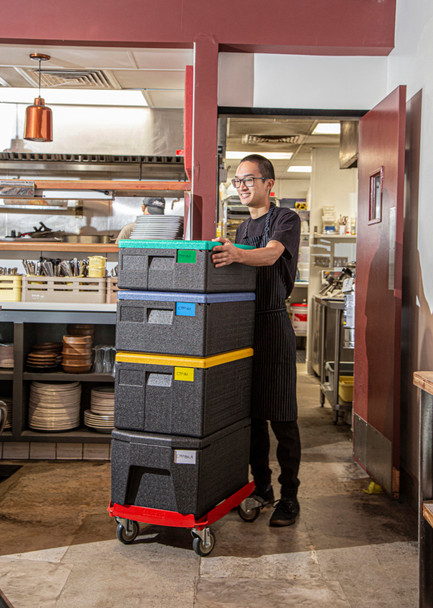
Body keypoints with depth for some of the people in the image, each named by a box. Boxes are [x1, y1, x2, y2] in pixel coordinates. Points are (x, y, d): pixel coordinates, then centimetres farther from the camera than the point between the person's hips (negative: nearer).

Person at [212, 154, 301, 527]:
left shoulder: (287, 219, -1)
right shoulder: (243, 228, 21)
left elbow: (271, 254, -22)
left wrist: (237, 255, -40)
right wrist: (225, 256, 2)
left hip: (273, 322, -6)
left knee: (281, 417, -3)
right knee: (251, 412, 10)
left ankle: (289, 496, 7)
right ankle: (261, 487, 22)